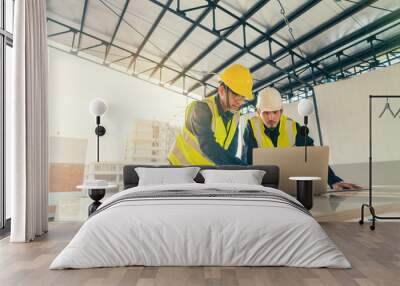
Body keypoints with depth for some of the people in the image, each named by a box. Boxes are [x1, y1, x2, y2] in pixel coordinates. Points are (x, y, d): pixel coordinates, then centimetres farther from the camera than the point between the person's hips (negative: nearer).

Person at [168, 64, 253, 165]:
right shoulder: (201, 108, -22)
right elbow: (208, 147, -34)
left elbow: (231, 149, -1)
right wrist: (241, 167, -39)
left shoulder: (235, 114, -2)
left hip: (209, 170, 5)